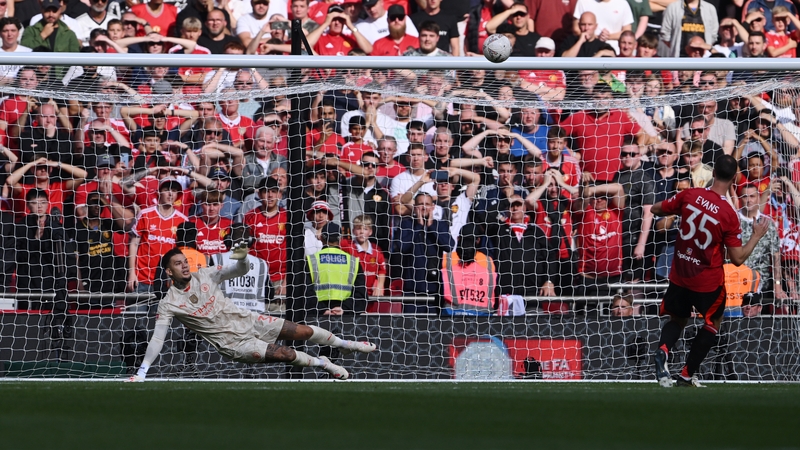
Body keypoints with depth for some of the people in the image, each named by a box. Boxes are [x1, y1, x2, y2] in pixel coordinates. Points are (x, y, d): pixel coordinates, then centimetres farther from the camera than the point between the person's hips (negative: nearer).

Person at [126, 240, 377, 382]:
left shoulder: (205, 276, -3)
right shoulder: (168, 304, -13)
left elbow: (241, 271, -3)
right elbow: (157, 340, -15)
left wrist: (242, 259, -28)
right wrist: (141, 373, -24)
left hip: (246, 321, 4)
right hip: (232, 344, -4)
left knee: (302, 332, 1)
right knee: (286, 355, -16)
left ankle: (342, 344, 26)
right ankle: (322, 364, 11)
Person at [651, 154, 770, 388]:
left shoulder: (690, 195, -12)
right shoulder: (729, 214, -20)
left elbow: (656, 209, 4)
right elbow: (738, 259, -15)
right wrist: (757, 235, -2)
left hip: (679, 274, 3)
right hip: (708, 281, -3)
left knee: (677, 319, 23)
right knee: (713, 322, 22)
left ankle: (662, 351, -9)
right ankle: (688, 373, 17)